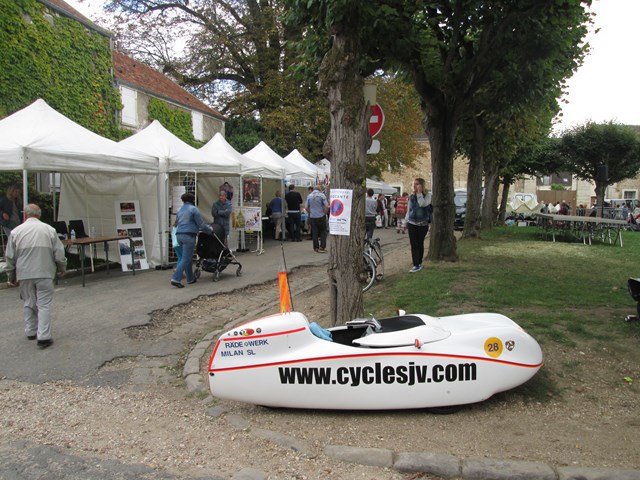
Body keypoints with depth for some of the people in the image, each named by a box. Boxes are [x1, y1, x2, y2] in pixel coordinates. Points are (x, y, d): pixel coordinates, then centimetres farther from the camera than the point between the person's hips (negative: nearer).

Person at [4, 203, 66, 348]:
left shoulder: (16, 231, 2)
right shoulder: (49, 230, -2)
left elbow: (10, 257, 5)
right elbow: (59, 253, -1)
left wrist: (11, 277, 16)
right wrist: (62, 269, 14)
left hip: (24, 274, 2)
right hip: (44, 273, -2)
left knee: (29, 303, 18)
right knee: (44, 304, 0)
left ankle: (31, 332, 28)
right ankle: (44, 337, -4)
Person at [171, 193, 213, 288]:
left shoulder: (180, 210, 18)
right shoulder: (193, 209, -4)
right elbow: (201, 224, -7)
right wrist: (209, 229, 11)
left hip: (179, 235, 8)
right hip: (189, 236, -8)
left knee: (187, 257, 16)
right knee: (186, 259, -7)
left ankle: (190, 279, 20)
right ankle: (176, 279, -15)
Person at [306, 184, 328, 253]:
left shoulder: (309, 196, 2)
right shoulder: (322, 195, -7)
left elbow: (307, 208, 3)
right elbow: (327, 206, -13)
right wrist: (325, 213, 2)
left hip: (312, 217, 3)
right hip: (321, 216, -3)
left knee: (314, 232, 8)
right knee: (323, 232, 8)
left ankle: (316, 248, 11)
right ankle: (322, 247, 1)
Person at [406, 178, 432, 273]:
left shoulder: (427, 195, -4)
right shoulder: (412, 196, 7)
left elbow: (423, 204, -24)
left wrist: (419, 193, -20)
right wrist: (407, 221, 13)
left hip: (422, 224, -3)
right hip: (412, 223, 3)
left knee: (420, 244, 7)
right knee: (413, 245, -4)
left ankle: (419, 263, 19)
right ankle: (416, 265, -4)